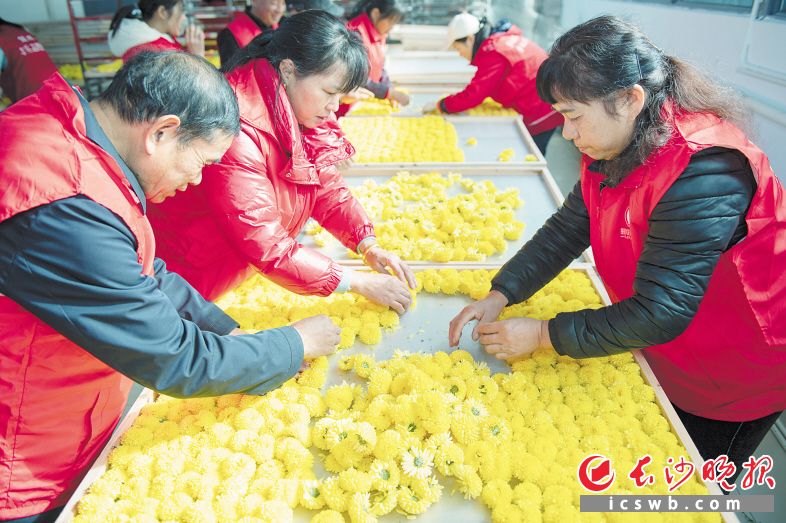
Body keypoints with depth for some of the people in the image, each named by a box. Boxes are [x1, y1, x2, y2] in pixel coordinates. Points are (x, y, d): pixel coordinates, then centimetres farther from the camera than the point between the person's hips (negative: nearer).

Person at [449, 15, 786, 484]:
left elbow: (659, 314, -33)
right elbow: (567, 228, -3)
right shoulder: (616, 148, -8)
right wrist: (500, 295, -14)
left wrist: (543, 335, -27)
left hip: (734, 374, -7)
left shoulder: (704, 171, -35)